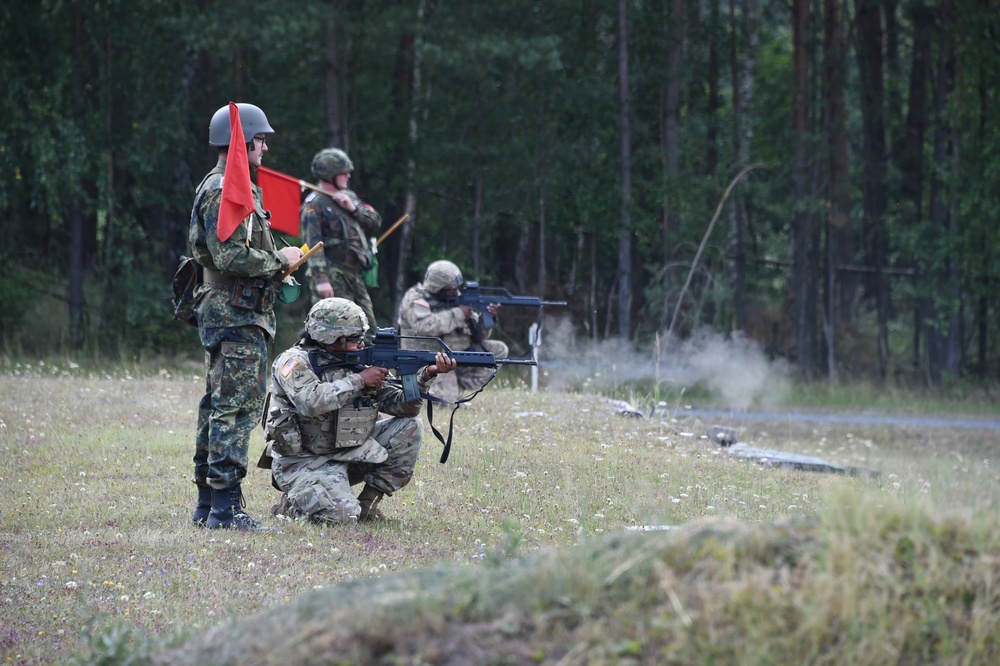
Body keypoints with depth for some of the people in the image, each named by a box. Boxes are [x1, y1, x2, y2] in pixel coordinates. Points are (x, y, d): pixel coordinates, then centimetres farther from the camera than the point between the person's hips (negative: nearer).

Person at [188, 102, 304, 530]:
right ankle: (225, 507, -14)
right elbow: (231, 257, -24)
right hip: (236, 316, -11)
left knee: (218, 406, 12)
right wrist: (280, 259, -12)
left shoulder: (220, 187, 18)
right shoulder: (225, 192, -16)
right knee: (237, 407, -12)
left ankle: (207, 503, 17)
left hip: (223, 313, 11)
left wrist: (276, 260, 16)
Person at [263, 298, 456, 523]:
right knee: (341, 515, -30)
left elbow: (401, 405, 6)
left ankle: (368, 502, 2)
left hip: (348, 453, 7)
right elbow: (312, 401, -32)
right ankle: (292, 504, 4)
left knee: (410, 428, -4)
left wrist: (426, 375, -11)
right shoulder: (296, 361, -11)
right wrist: (359, 380, -23)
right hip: (304, 462, -7)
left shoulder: (356, 363, 7)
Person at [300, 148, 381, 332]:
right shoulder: (314, 204, -8)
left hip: (355, 274, 8)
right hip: (333, 277, -8)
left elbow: (375, 223, 13)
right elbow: (312, 244, -16)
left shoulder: (349, 197, 18)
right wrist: (320, 279, -25)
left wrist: (354, 209, -5)